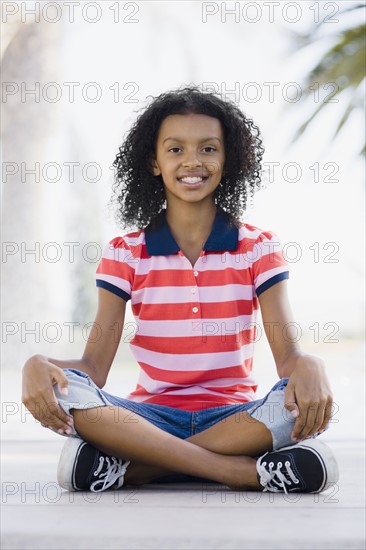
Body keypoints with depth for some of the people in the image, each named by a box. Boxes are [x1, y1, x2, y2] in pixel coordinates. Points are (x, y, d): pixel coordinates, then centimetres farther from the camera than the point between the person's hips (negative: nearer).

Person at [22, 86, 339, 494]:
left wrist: (310, 367, -31)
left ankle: (125, 468, -27)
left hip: (235, 418, 0)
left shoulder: (258, 247, 5)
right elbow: (94, 366, -3)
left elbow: (289, 356, -5)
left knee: (308, 399, -32)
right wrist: (40, 365, -26)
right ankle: (249, 472, -34)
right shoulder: (125, 254, 5)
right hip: (152, 417, 0)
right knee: (64, 393, -29)